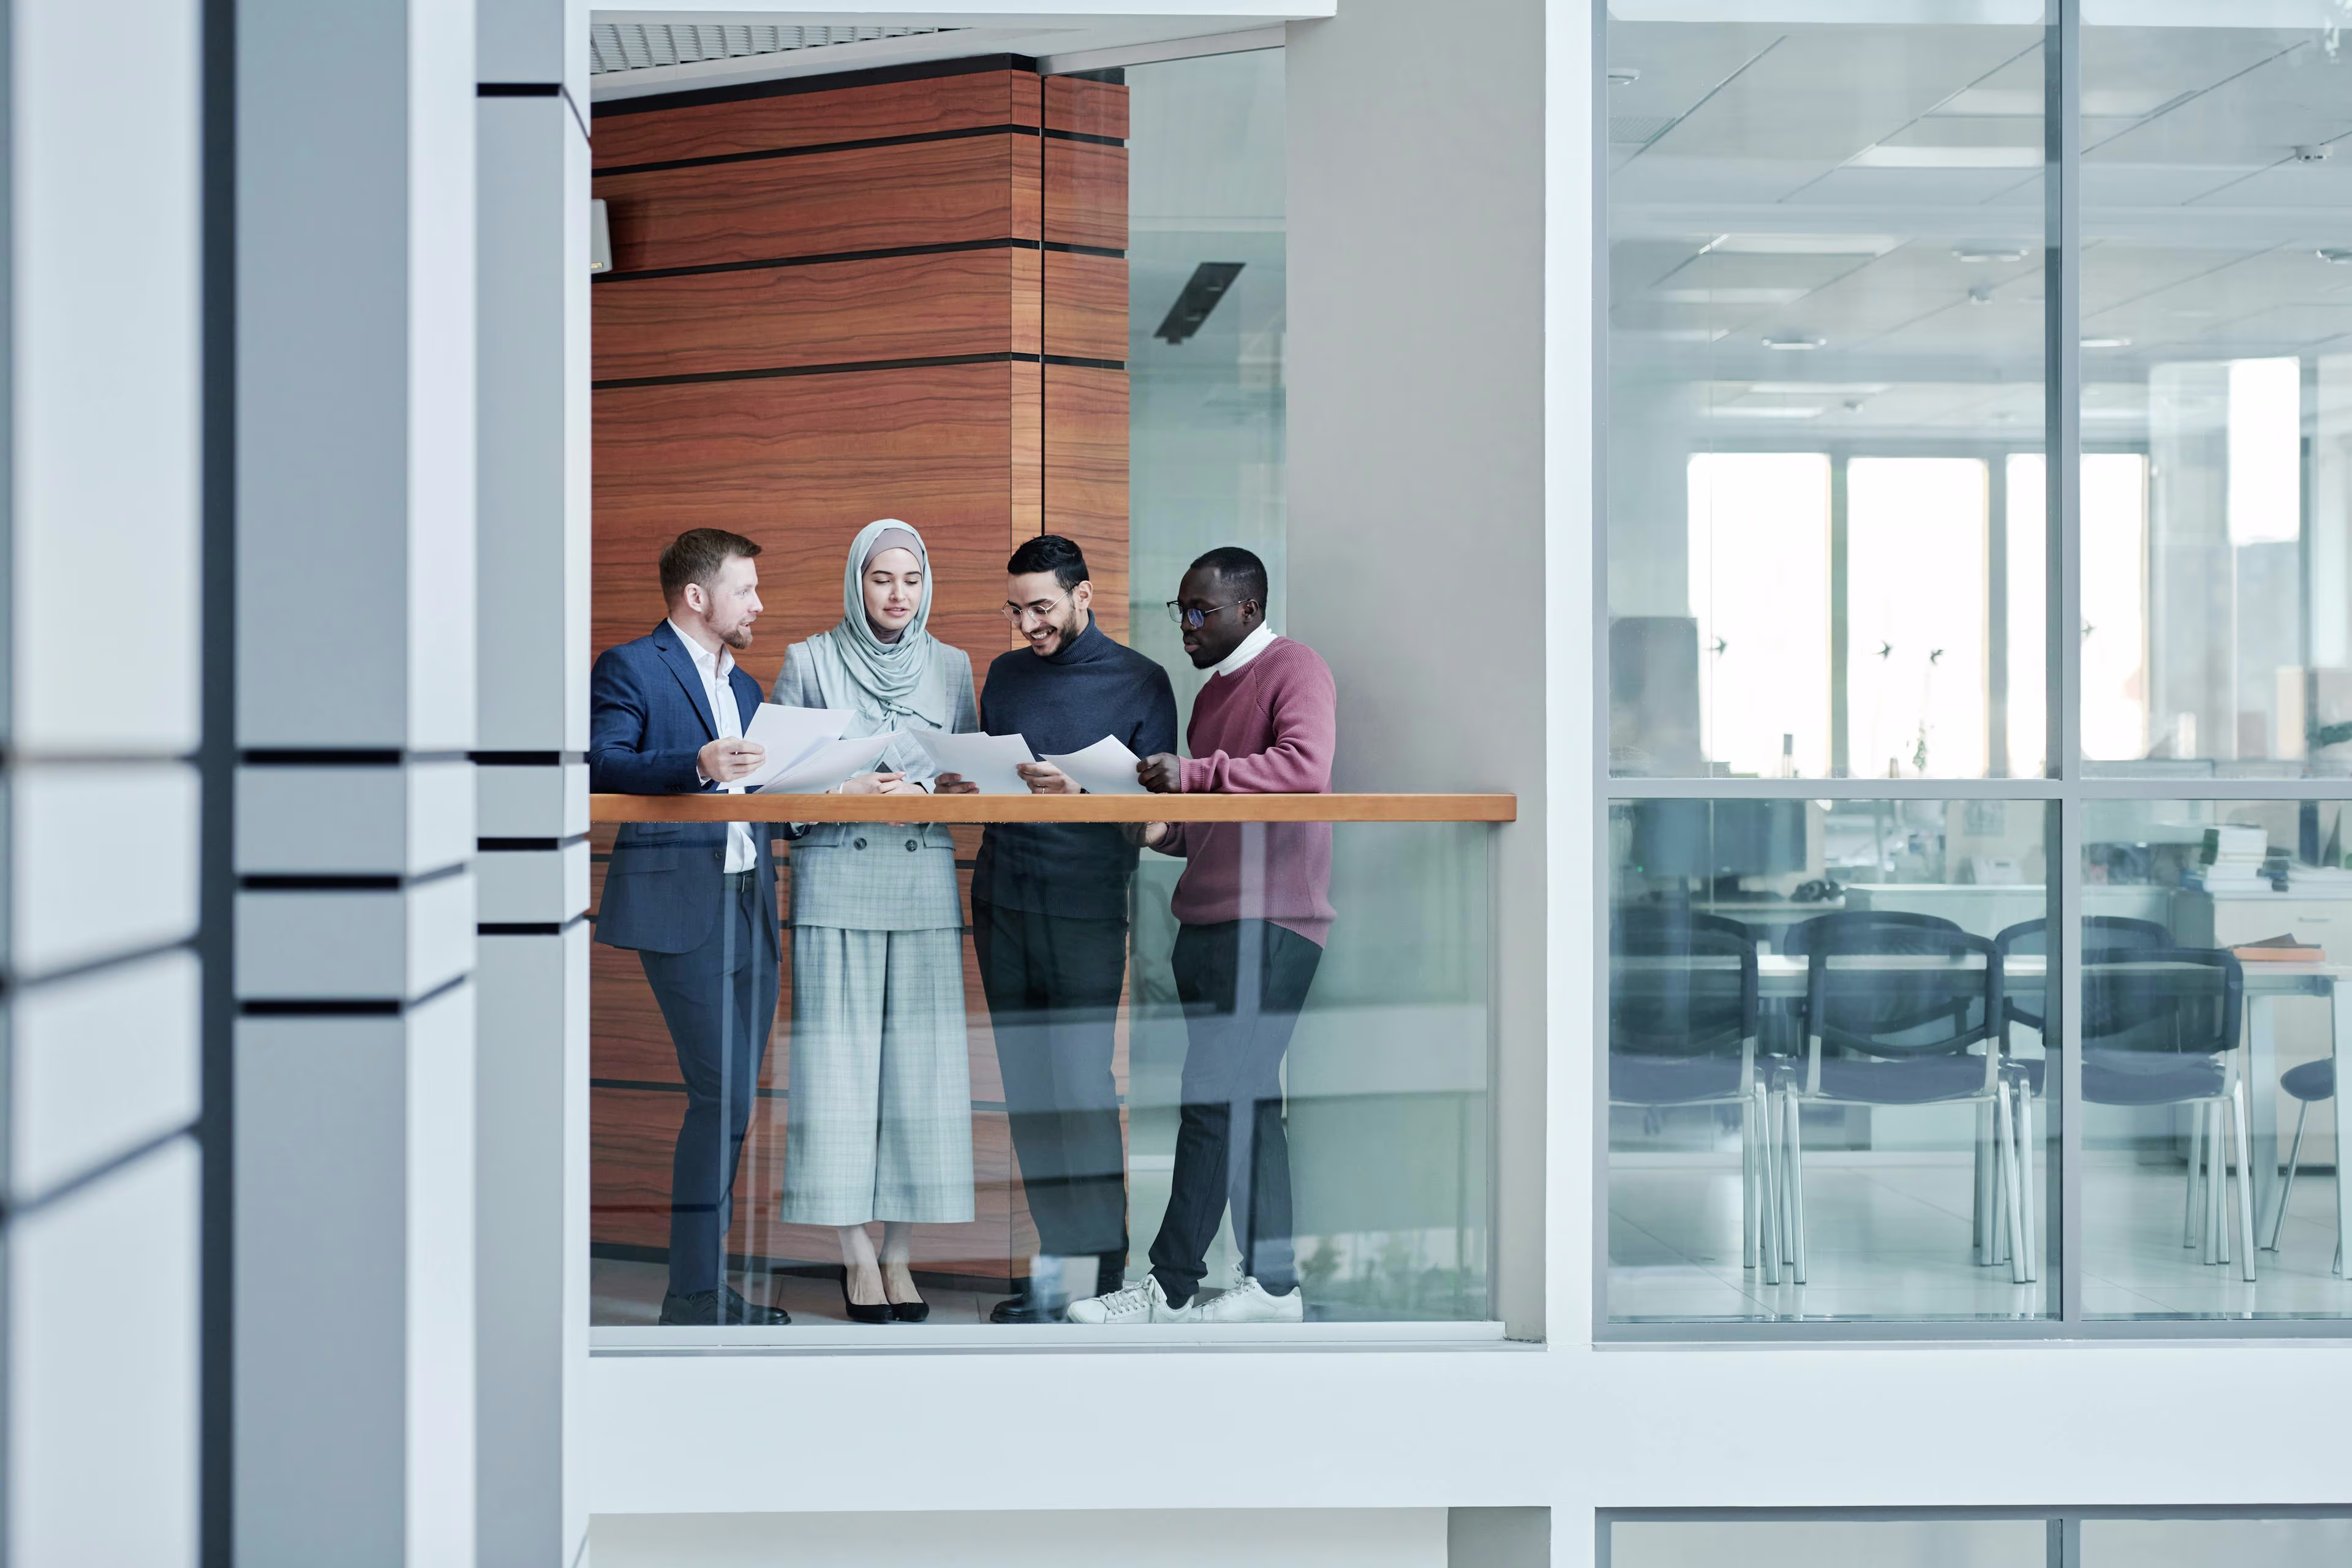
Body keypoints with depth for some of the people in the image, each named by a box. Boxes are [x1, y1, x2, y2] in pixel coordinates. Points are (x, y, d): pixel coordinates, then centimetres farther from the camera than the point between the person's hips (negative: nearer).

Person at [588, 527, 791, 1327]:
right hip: (682, 907, -8)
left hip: (749, 903, 8)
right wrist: (697, 765, -27)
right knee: (720, 1097, -12)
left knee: (733, 1101, 7)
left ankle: (706, 1286, 14)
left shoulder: (743, 685, 23)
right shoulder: (629, 668, -1)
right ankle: (693, 1294, -4)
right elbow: (602, 766, -14)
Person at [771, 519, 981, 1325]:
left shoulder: (951, 667, 13)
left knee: (919, 1061, -2)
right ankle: (856, 1253, 2)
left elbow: (971, 772, 14)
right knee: (842, 1061, -5)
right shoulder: (809, 662, 6)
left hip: (924, 879, 2)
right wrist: (846, 790, -12)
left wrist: (937, 790, -7)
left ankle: (901, 1253, 3)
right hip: (836, 877, -2)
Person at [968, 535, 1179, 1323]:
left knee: (1084, 1087, -6)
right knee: (1027, 1088, 5)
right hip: (1002, 900, 5)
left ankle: (1106, 1272, 0)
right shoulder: (1006, 674, 13)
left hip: (1086, 908, -5)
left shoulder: (1140, 682, 0)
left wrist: (1079, 791, -19)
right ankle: (1055, 1258, 12)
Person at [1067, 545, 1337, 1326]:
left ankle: (1169, 1288, -8)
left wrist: (1193, 774, -25)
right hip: (1207, 923, 9)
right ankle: (1272, 1284, 11)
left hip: (1268, 925, -9)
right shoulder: (1212, 691, 23)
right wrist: (1166, 829, 9)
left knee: (1215, 1103, -10)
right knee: (1246, 1105, 8)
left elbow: (1305, 768, -24)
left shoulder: (1294, 670, -5)